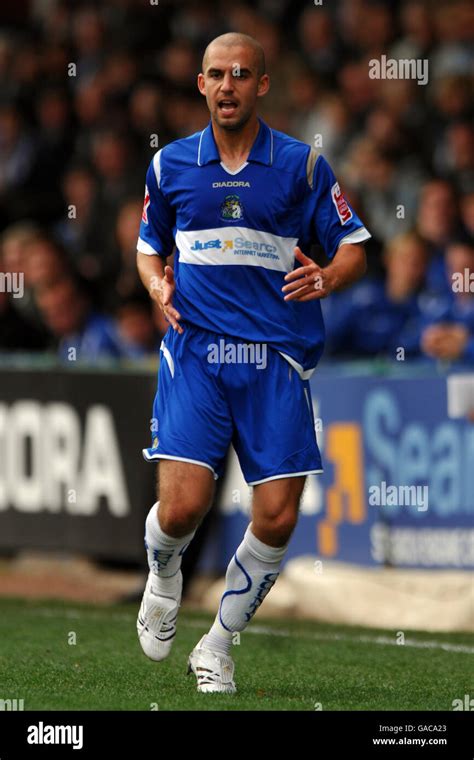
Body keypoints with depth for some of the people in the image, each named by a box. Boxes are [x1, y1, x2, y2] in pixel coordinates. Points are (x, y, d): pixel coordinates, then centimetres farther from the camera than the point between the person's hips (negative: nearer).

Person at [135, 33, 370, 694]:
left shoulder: (302, 164, 3)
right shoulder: (171, 165, 9)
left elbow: (354, 247, 7)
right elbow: (149, 245, 22)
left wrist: (327, 277, -15)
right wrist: (157, 283, 0)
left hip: (277, 358, 0)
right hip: (195, 348, 0)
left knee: (277, 519, -6)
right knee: (182, 505, -15)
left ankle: (217, 647, 16)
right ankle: (163, 577, 22)